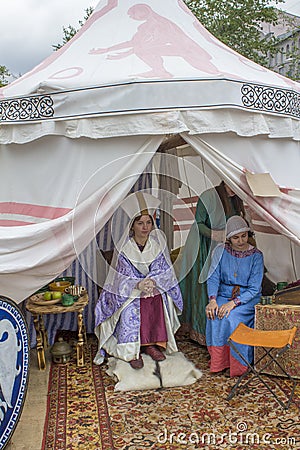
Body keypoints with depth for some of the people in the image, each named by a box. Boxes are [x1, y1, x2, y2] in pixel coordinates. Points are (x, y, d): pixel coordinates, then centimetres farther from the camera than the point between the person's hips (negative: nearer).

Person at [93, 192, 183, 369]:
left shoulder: (158, 243, -5)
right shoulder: (124, 247, -13)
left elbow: (165, 271, -4)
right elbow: (121, 277, -12)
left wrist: (153, 281, -24)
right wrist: (138, 285, -31)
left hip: (156, 287, 2)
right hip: (128, 289, -2)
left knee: (159, 301, -28)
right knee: (130, 308, -31)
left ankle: (152, 344, -15)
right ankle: (132, 351, -20)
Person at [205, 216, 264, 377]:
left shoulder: (256, 255, -9)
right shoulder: (221, 251, -1)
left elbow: (254, 289, -12)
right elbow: (213, 278, -2)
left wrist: (234, 303, -26)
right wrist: (212, 300, -20)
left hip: (248, 298, -2)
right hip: (224, 295, 3)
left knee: (231, 317, -31)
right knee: (214, 315, -28)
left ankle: (236, 364, -11)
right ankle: (220, 361, -13)